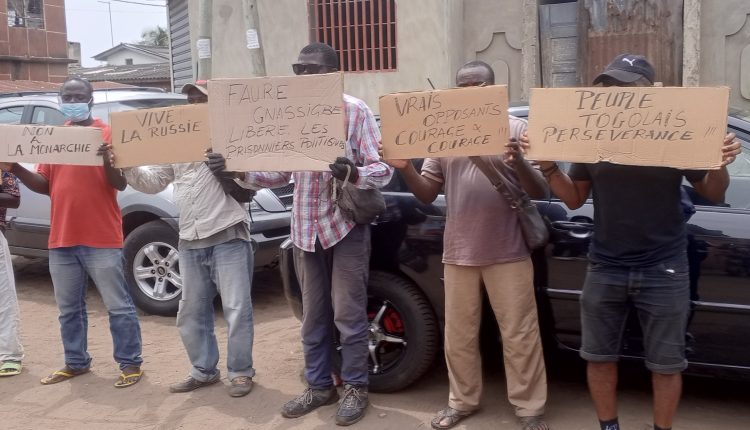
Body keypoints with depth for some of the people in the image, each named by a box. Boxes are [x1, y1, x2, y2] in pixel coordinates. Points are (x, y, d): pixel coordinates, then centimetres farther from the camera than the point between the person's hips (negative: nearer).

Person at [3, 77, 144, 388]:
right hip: (61, 239, 6)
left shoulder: (107, 133, -2)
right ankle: (76, 363, 28)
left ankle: (130, 364, 9)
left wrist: (106, 159, -25)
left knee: (118, 306, 1)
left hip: (101, 239, -6)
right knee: (69, 308, 15)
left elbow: (120, 184, -7)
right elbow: (44, 185, 14)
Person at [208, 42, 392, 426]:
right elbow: (280, 172, 9)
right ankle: (319, 386, 26)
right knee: (313, 314, 13)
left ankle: (355, 388, 17)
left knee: (348, 314, 1)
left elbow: (383, 170, -11)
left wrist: (351, 173, -31)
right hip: (305, 228, 5)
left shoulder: (355, 111, -7)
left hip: (346, 225, -5)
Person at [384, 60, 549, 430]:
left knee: (519, 335, 4)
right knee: (458, 335, 12)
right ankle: (462, 400, 28)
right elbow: (427, 194, 9)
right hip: (458, 253, 3)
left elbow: (539, 192, -3)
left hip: (507, 252, -3)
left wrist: (518, 162, -23)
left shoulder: (517, 128, 1)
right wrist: (404, 168, -10)